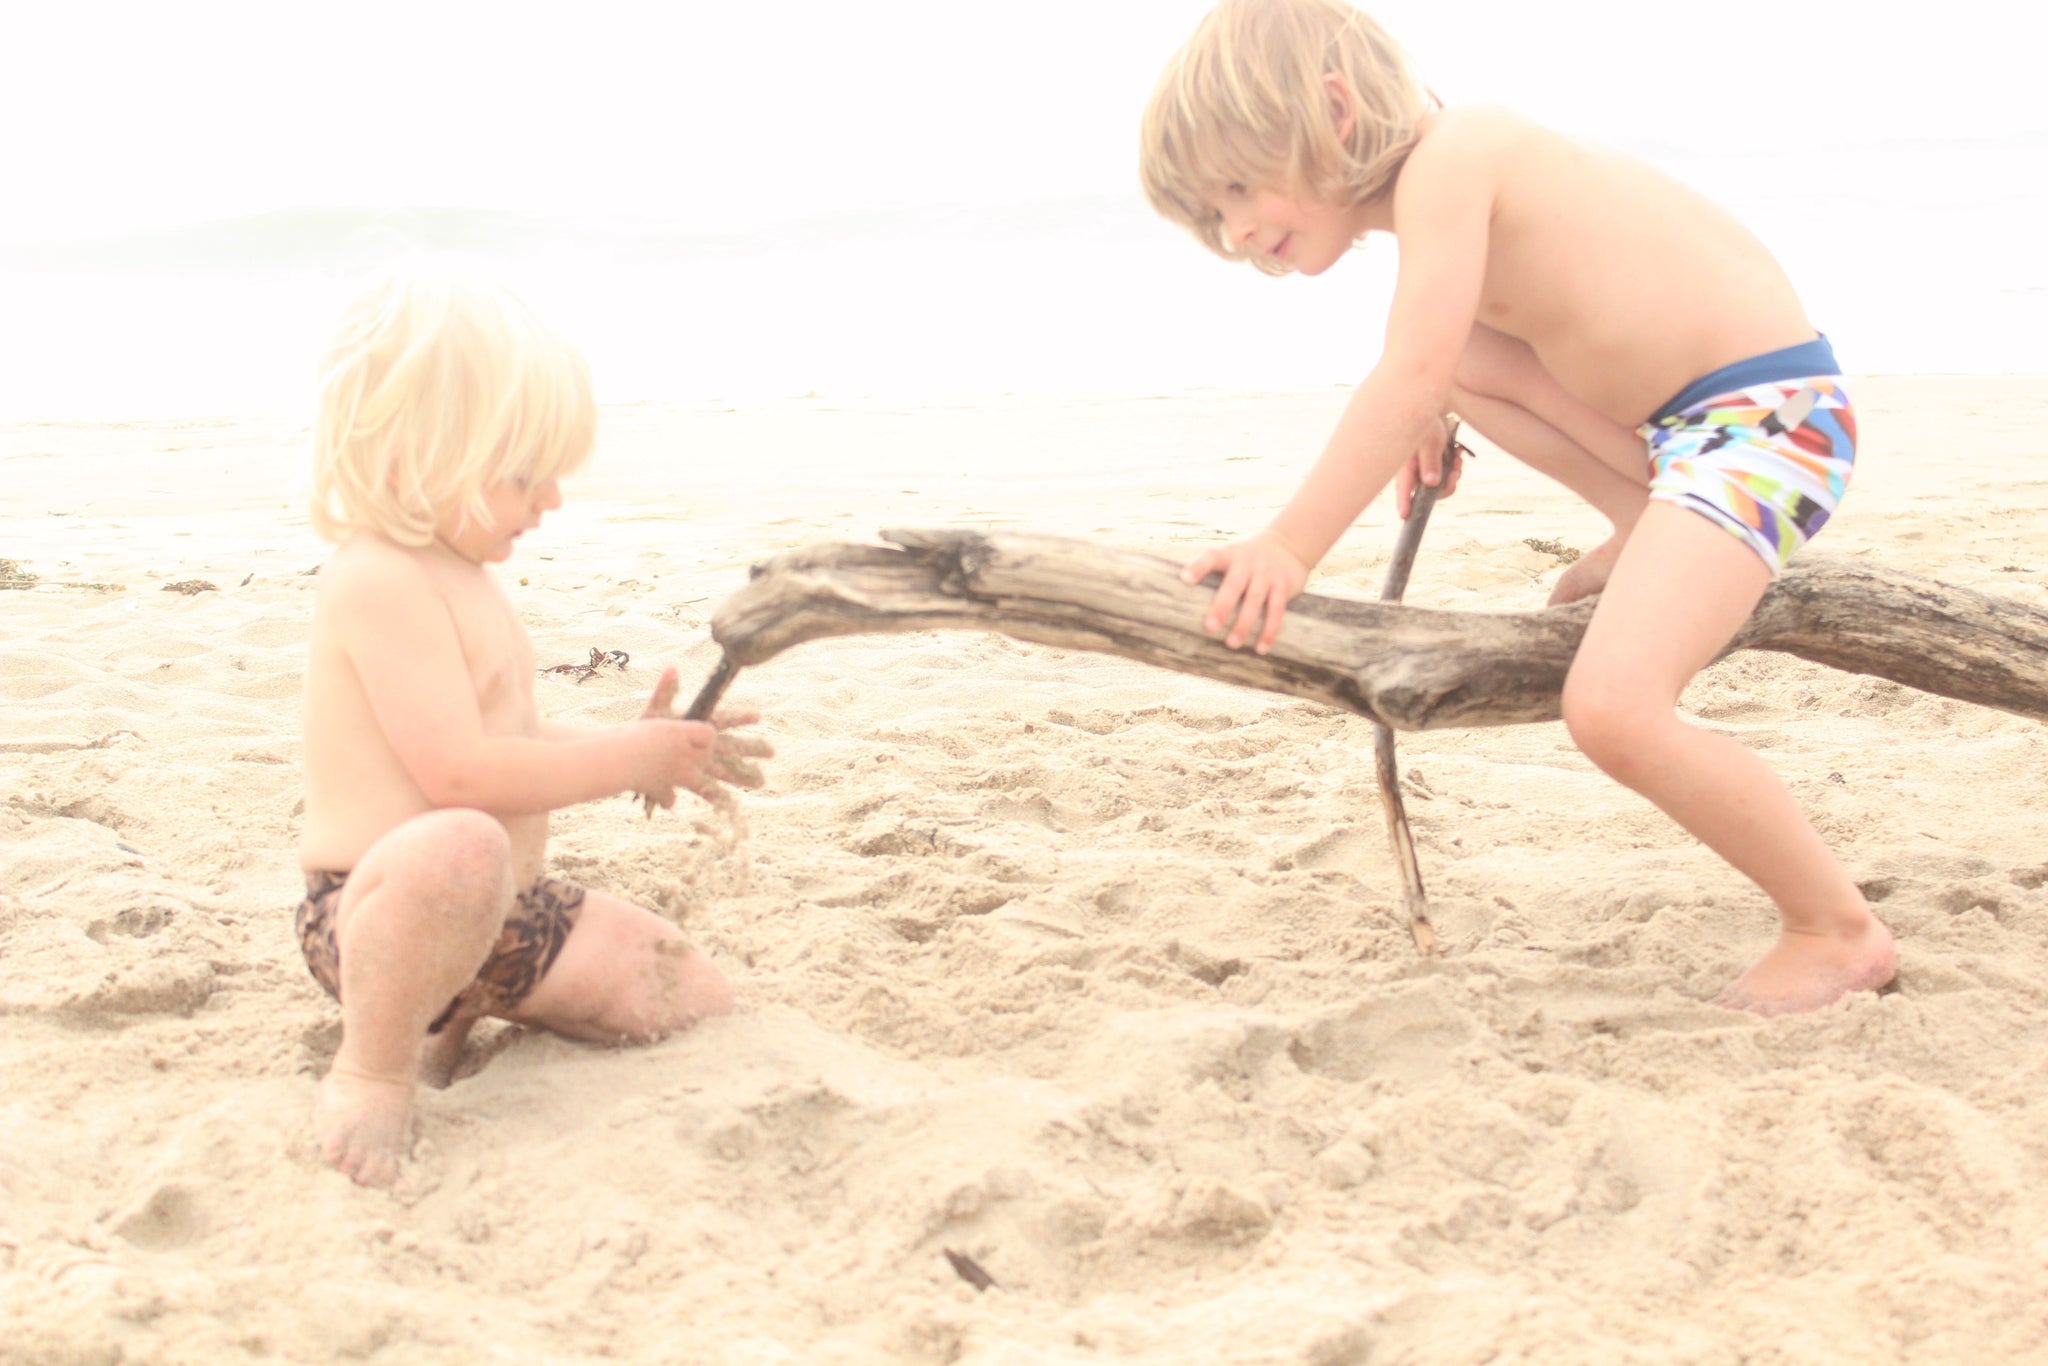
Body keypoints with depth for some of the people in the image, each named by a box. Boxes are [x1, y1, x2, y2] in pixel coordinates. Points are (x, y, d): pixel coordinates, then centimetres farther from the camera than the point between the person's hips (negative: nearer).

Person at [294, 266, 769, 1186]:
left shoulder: (461, 579, 15)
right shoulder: (379, 580, -19)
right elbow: (463, 773, -27)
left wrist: (636, 748, 6)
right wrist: (635, 759, -16)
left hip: (509, 914, 10)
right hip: (368, 909, -10)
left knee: (701, 1004, 5)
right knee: (459, 848, -45)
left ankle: (452, 1014, 17)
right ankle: (372, 1068, -16)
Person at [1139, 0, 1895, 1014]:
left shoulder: (1445, 159, -16)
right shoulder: (1446, 179, 11)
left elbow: (1412, 379, -27)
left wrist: (1290, 548, -28)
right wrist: (1432, 425, 23)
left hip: (1769, 412, -10)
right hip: (1683, 414, 10)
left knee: (1612, 708, -25)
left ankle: (1837, 931, -5)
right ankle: (1647, 528, 15)